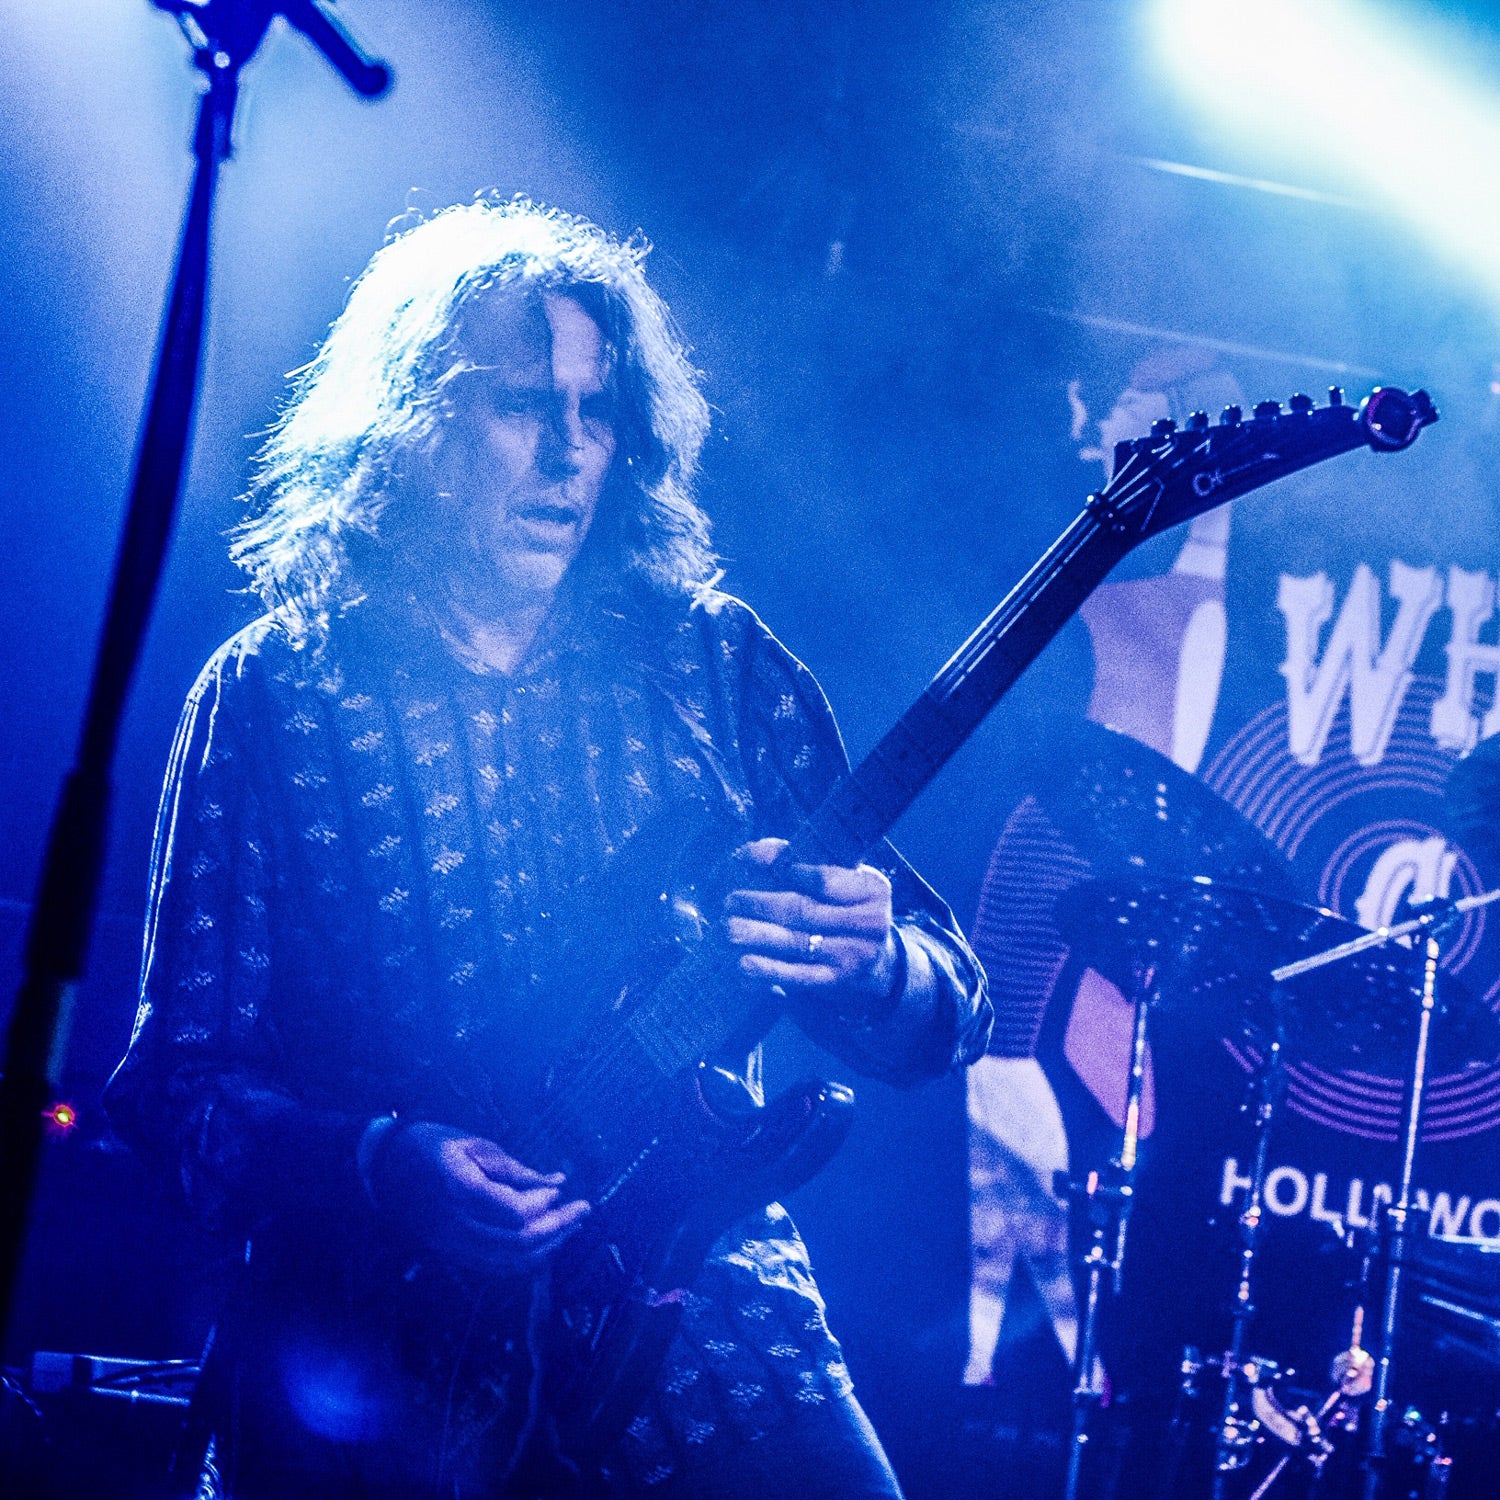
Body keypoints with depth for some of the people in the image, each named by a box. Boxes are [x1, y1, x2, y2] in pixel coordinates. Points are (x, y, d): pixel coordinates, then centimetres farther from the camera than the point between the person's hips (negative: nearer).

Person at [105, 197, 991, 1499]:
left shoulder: (714, 662, 7)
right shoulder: (272, 696, 3)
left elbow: (950, 1011, 7)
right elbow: (178, 1080, 1)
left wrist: (871, 965, -16)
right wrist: (381, 1169, -17)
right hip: (372, 1346, -1)